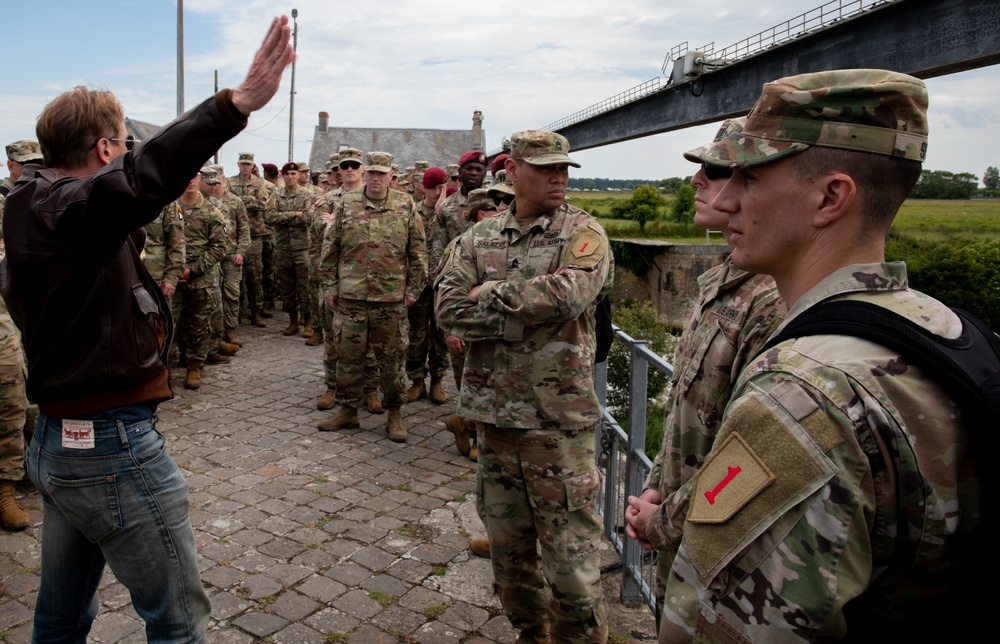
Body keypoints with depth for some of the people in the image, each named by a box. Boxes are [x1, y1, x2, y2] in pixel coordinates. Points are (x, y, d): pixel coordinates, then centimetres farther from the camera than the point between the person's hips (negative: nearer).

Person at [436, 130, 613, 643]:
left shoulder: (584, 233, -4)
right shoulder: (479, 237, 6)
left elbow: (568, 294, -24)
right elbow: (449, 311, -6)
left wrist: (492, 292, -12)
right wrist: (530, 313, -14)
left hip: (558, 420, -4)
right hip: (494, 413, 5)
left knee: (571, 559, 3)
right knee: (507, 545, 19)